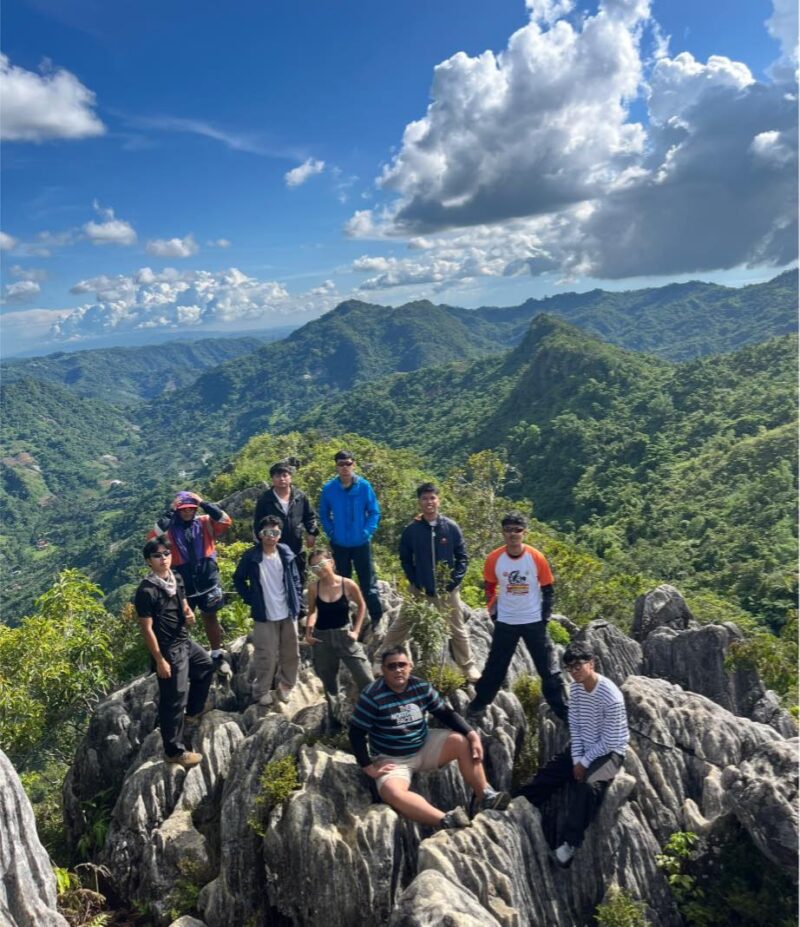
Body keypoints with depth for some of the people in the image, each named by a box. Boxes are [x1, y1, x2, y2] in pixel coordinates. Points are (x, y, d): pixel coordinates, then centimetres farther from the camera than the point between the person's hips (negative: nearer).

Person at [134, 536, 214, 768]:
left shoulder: (176, 579, 1)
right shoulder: (146, 590, -23)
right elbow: (147, 629, -21)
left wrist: (189, 613, -9)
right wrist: (160, 660, -19)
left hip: (185, 641, 9)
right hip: (169, 650, -9)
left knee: (206, 667, 29)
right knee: (173, 701, 1)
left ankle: (194, 712, 48)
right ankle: (174, 751, 15)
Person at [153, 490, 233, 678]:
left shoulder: (205, 523, -1)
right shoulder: (169, 528, -5)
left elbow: (226, 522, -14)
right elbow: (153, 539, -23)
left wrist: (204, 504, -18)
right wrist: (169, 513, -23)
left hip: (208, 581, 1)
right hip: (183, 585, -1)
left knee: (210, 618, 15)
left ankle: (218, 656, 30)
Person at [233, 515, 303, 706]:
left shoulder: (286, 553, -1)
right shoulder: (251, 556, -10)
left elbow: (295, 580, 9)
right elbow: (238, 580, 2)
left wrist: (297, 601, 2)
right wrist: (251, 600, -4)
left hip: (288, 613, 3)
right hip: (265, 616, -3)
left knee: (291, 653, 13)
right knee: (266, 656, 2)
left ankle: (285, 686, 34)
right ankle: (261, 691, 20)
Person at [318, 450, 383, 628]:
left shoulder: (364, 486, -10)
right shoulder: (328, 488, -6)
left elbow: (374, 512, -3)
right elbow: (324, 514, 6)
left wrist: (367, 531, -12)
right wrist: (331, 532, -4)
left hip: (361, 543, -2)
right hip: (339, 544, 2)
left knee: (368, 582, 4)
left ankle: (377, 618, 15)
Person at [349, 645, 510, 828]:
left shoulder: (422, 687, -6)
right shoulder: (372, 696, -20)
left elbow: (446, 713, 1)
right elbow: (356, 733, -15)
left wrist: (472, 734, -12)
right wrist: (368, 767, -20)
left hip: (425, 747, 4)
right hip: (392, 759, -4)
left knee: (463, 742, -17)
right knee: (391, 793, -35)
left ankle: (485, 797, -8)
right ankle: (446, 820, -42)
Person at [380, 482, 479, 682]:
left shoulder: (451, 527, -7)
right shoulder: (411, 530, -7)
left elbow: (462, 557, -1)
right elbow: (405, 559, 1)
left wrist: (454, 581, -10)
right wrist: (416, 583, -6)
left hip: (448, 590, 0)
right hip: (419, 590, 0)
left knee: (458, 630, 10)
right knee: (399, 627, 8)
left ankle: (469, 667, 25)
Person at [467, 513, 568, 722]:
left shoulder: (536, 557, -13)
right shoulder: (494, 559, -10)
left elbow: (547, 590, -2)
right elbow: (489, 587, 7)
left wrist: (545, 618, -4)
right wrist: (493, 612, 5)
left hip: (534, 621, -1)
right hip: (505, 622, 1)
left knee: (548, 668, 6)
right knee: (495, 666, 12)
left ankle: (562, 710, 19)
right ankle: (479, 702, 30)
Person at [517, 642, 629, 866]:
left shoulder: (611, 696, -27)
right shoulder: (575, 688, -5)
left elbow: (609, 741, -22)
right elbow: (575, 727, 3)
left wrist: (585, 762, -16)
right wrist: (576, 758, -7)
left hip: (608, 752, -7)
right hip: (583, 748, 8)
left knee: (589, 784, -33)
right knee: (546, 775, -1)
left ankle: (571, 842, -19)